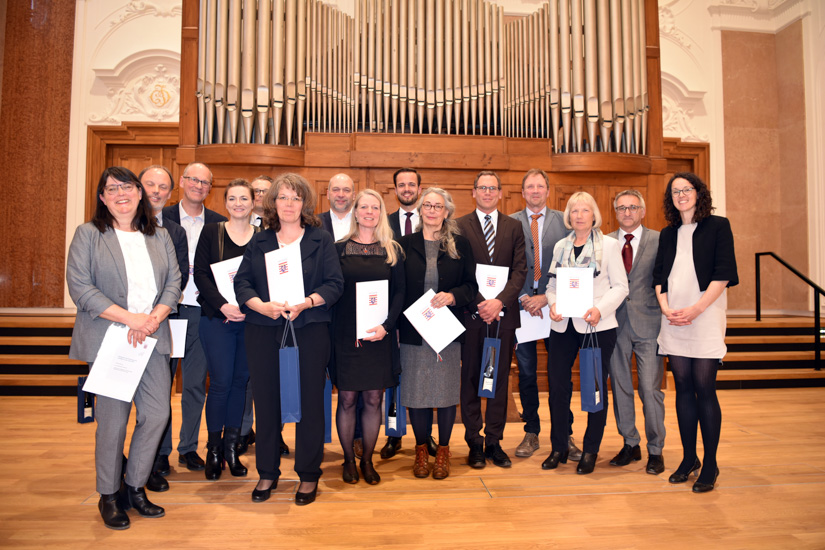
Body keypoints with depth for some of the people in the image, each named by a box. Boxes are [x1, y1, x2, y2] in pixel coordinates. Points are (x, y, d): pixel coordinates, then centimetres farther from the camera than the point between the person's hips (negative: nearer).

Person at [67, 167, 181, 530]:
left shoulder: (159, 237, 13)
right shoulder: (88, 235, 1)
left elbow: (173, 282, 8)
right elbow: (80, 287, -8)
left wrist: (155, 317, -10)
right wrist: (130, 318, -16)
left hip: (152, 339, 4)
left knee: (157, 412, 2)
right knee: (113, 420, 1)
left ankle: (135, 487, 23)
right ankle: (109, 495, 22)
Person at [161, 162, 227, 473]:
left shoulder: (218, 223, 8)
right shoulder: (160, 217, 3)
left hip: (201, 312, 2)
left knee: (195, 385, 9)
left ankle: (189, 448, 22)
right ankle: (160, 451, 18)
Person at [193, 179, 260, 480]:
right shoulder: (211, 232, 5)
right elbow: (200, 274, -2)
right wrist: (223, 305, -15)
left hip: (251, 320, 2)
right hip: (217, 319, -2)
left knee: (240, 381, 7)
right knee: (221, 382, -3)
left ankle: (231, 447, 21)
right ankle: (214, 449, 15)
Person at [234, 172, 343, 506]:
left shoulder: (321, 241, 6)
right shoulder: (258, 243, 12)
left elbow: (335, 284, -2)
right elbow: (241, 283, 4)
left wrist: (304, 304, -17)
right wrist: (264, 306, -15)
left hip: (309, 331, -2)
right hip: (263, 331, 2)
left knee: (309, 400, 3)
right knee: (266, 400, 7)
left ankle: (308, 475, 18)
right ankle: (267, 473, 24)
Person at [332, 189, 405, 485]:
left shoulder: (392, 250, 6)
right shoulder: (340, 248, 4)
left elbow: (400, 292, 3)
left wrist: (386, 325, -10)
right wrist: (332, 329, -10)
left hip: (379, 335, 1)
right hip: (346, 334, -1)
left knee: (373, 399, 6)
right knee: (347, 398, 5)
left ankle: (367, 460, 23)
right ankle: (348, 460, 23)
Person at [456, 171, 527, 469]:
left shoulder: (514, 227, 10)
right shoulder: (460, 226, 4)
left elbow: (520, 270, 1)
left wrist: (500, 301, -13)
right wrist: (478, 303, -14)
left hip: (504, 313, 2)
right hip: (471, 313, -2)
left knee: (500, 378, 7)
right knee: (470, 378, 5)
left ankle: (494, 442, 19)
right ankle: (474, 443, 17)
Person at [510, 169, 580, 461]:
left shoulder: (564, 221, 4)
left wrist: (547, 297, -11)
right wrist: (522, 298, -9)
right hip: (522, 304, 1)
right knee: (526, 372, 8)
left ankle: (565, 435, 18)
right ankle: (531, 433, 21)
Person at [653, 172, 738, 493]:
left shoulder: (717, 226, 2)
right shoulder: (667, 234, 16)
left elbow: (723, 273, -6)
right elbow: (659, 275, 13)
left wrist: (695, 309, -14)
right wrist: (665, 308, -4)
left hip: (705, 317, -4)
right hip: (673, 319, 4)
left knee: (704, 387, -5)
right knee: (683, 387, 7)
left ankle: (710, 465, 6)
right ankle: (688, 459, 17)